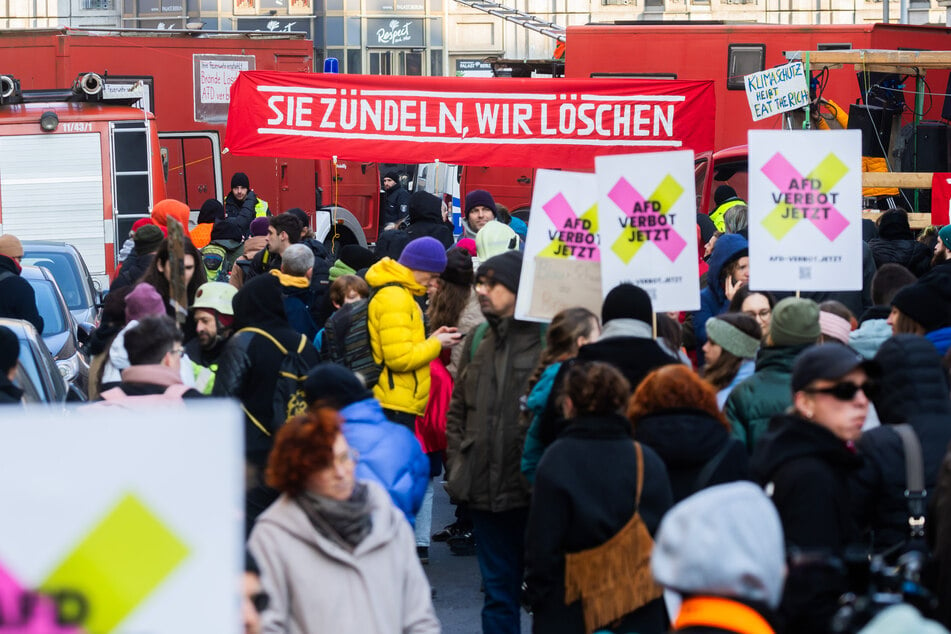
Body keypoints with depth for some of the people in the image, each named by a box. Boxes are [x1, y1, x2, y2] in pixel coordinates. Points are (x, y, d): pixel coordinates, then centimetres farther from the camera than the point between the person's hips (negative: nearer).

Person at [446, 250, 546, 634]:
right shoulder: (478, 341, 13)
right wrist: (456, 465, 9)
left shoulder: (548, 340, -8)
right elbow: (458, 410, 20)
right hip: (487, 493, 6)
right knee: (498, 591, 14)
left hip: (534, 491, -6)